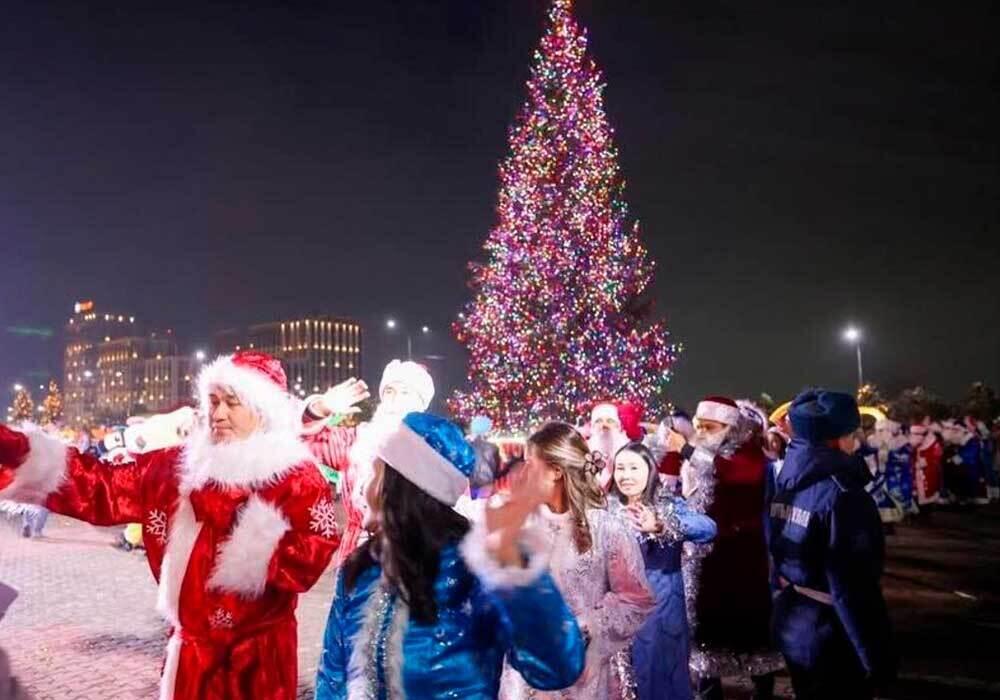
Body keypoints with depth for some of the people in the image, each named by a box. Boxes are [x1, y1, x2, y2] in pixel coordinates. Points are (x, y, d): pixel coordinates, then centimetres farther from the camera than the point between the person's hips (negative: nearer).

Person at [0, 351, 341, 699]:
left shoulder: (299, 478, -11)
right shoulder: (183, 465, 4)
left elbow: (313, 555, -22)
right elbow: (106, 488, -1)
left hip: (258, 653, -4)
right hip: (191, 646, 5)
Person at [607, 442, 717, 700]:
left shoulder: (670, 505, -6)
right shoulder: (607, 509, 0)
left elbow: (709, 528, -25)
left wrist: (660, 526, -39)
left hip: (663, 615, -1)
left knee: (665, 679, 11)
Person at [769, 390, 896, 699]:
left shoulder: (789, 483, 1)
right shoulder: (841, 495, -23)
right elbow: (853, 587, -24)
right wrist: (877, 656, -18)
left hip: (790, 623, 7)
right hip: (829, 634, -7)